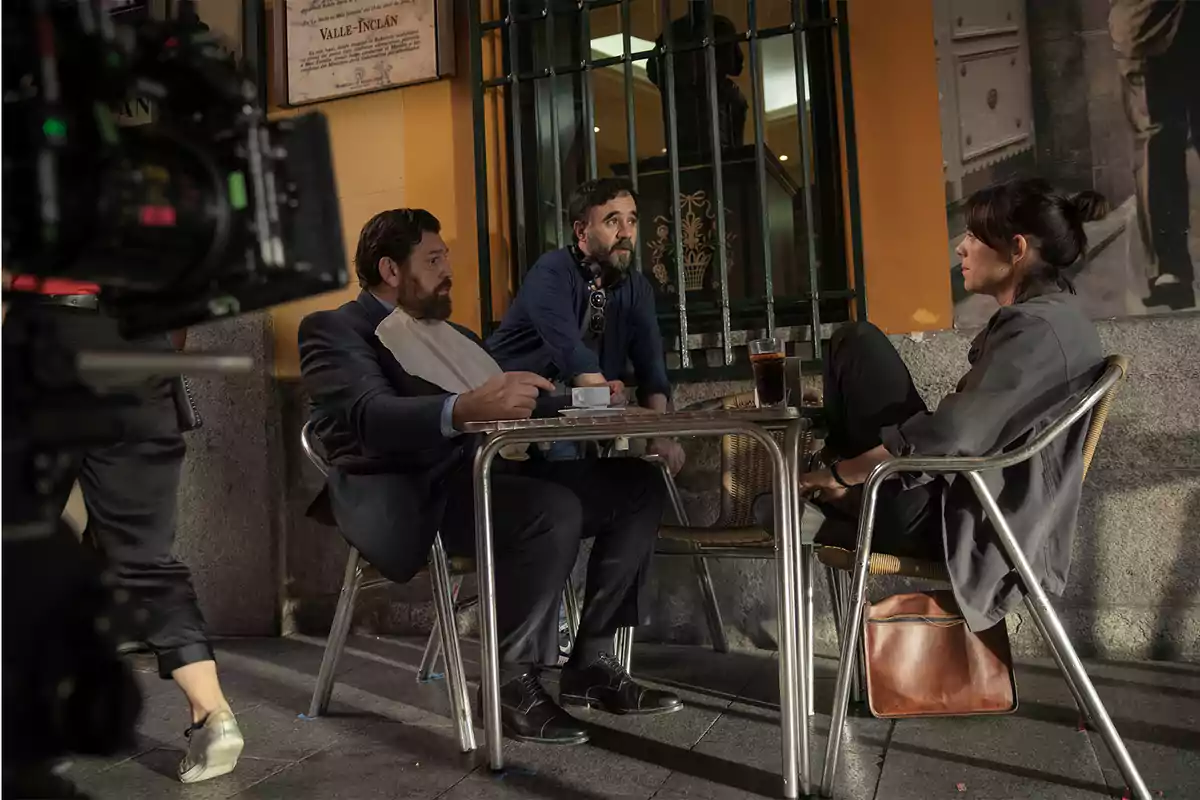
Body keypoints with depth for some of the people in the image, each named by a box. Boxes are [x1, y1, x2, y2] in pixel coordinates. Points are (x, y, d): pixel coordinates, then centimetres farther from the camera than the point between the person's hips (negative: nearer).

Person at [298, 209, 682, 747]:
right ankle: (513, 681, -13)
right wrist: (463, 409, -37)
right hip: (414, 495, -8)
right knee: (554, 509, -33)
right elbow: (371, 415, -19)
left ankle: (591, 663, 0)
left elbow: (513, 401, 19)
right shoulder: (335, 330, 2)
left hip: (491, 471, 8)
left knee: (638, 485, -4)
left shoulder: (450, 333, 27)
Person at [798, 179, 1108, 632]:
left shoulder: (1039, 328, -18)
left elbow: (955, 433, -27)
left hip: (951, 526, -11)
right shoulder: (1044, 318, 14)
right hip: (975, 513, 11)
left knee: (858, 346, -9)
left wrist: (841, 473, -14)